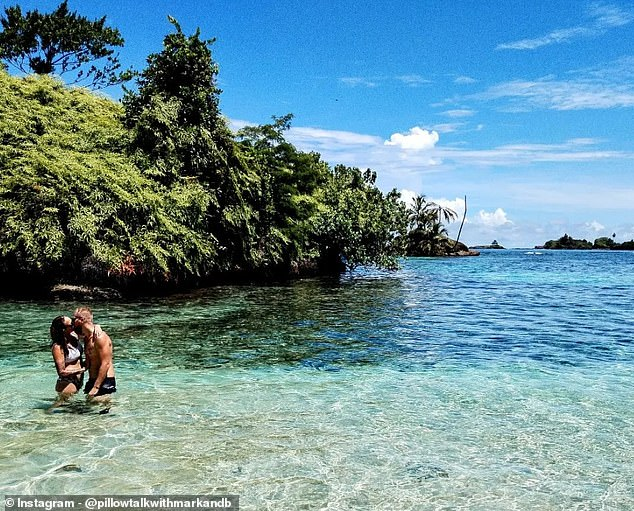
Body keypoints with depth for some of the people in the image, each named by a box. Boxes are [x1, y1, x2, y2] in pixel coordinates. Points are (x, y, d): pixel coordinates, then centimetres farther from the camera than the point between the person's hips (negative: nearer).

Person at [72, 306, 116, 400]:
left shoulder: (100, 337, -17)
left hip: (104, 382, -9)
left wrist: (96, 387, -22)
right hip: (93, 380, 9)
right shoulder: (87, 338, 12)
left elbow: (105, 364, -21)